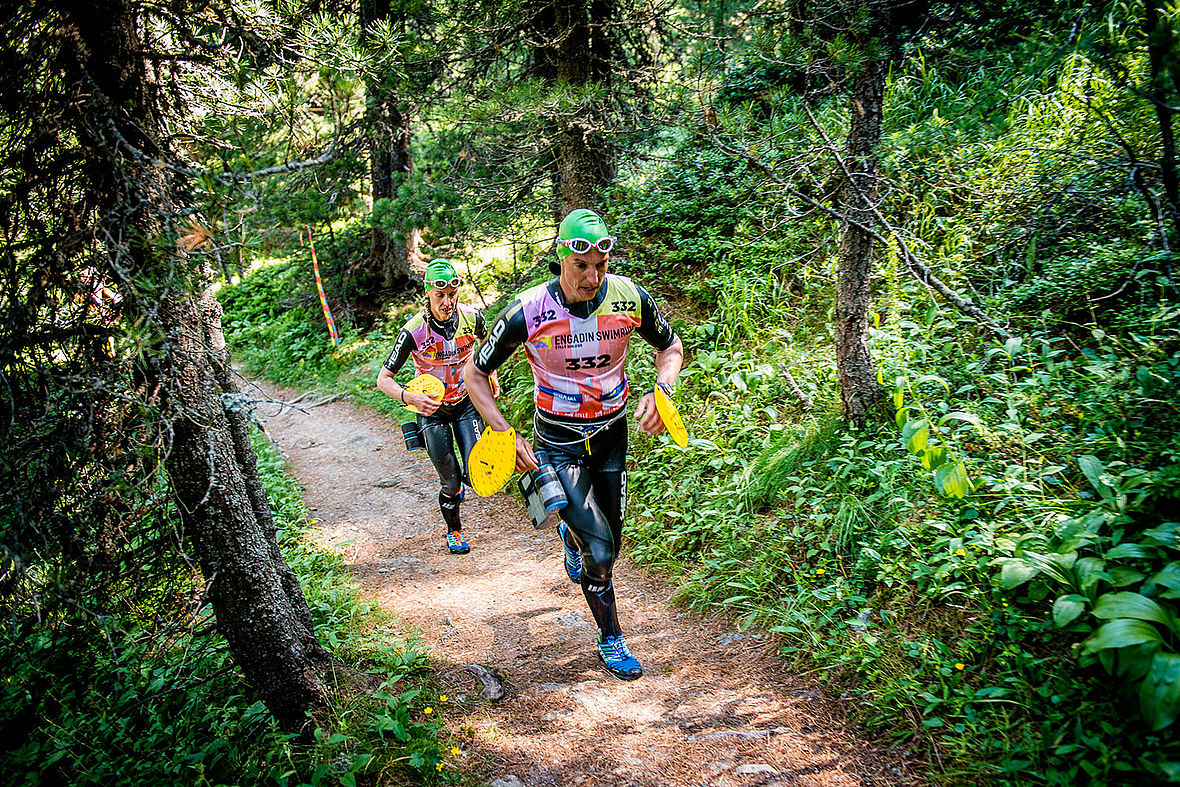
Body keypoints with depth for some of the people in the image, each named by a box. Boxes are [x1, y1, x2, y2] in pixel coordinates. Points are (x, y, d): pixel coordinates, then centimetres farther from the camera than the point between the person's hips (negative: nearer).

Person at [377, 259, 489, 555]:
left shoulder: (472, 317, -18)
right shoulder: (414, 331, -26)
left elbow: (485, 341, 10)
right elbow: (383, 379, -21)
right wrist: (411, 398, -38)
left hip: (466, 400, 2)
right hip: (432, 406, -2)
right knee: (450, 480, 1)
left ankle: (457, 485, 29)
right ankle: (454, 531, 31)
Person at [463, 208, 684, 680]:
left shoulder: (629, 297, -16)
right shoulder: (527, 312, -23)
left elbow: (670, 347, 3)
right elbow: (475, 374, -10)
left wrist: (661, 391, -17)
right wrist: (506, 436, -20)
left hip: (612, 434, 4)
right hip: (558, 442, -3)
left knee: (608, 538, 17)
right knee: (600, 552, -11)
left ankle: (572, 535, 53)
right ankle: (611, 642, 12)